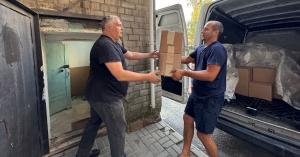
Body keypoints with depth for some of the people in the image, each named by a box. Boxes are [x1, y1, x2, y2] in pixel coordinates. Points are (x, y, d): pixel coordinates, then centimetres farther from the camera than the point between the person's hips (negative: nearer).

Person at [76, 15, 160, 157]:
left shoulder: (114, 44, 9)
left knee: (93, 123, 24)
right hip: (106, 97, -11)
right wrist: (148, 77, -26)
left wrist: (150, 55, 14)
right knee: (118, 129, 6)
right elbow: (120, 75, -32)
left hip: (99, 94, 11)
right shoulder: (105, 45, -25)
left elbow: (131, 55, 19)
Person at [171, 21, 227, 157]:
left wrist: (184, 73, -29)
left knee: (203, 135, -1)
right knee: (187, 118, 20)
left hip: (210, 98, -10)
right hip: (197, 94, 10)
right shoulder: (201, 48, 9)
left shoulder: (217, 49, -20)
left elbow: (210, 75, -30)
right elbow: (186, 59, 20)